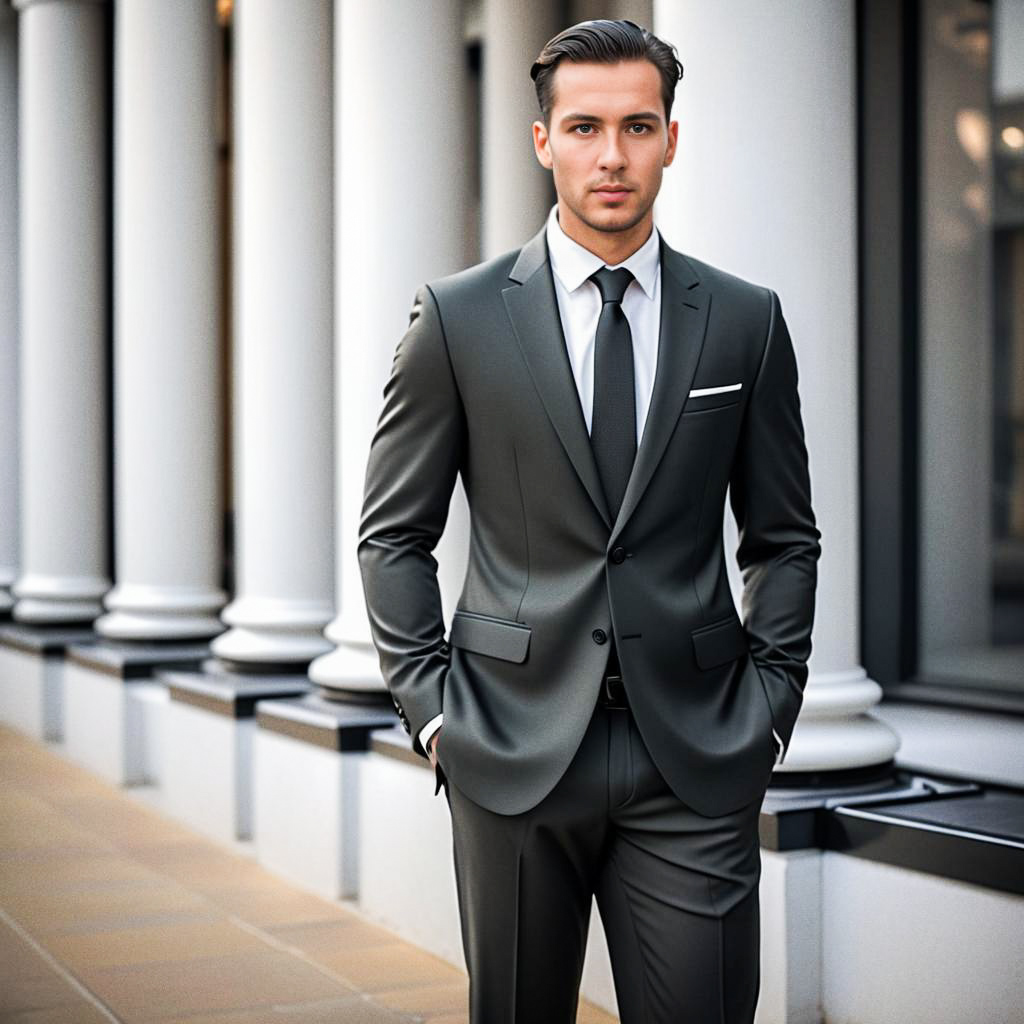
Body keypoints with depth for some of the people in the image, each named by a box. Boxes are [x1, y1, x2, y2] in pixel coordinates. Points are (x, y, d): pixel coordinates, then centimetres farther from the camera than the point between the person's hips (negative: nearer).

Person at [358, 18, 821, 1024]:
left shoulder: (745, 320, 5)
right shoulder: (460, 316, 1)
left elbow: (785, 540, 11)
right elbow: (394, 534, 5)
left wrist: (766, 707, 2)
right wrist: (432, 704, -3)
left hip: (697, 758, 1)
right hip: (514, 748, 0)